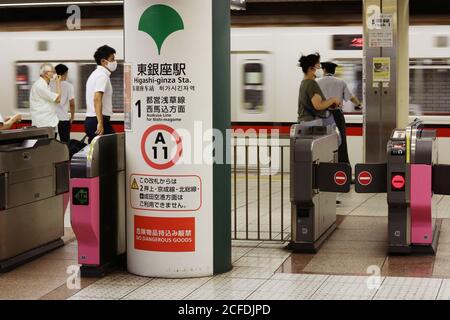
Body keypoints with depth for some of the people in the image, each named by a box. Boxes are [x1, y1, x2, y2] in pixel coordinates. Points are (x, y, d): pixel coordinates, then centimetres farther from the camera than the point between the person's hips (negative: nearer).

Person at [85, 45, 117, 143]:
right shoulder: (103, 76, -11)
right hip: (99, 120, -10)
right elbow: (97, 99, -23)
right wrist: (100, 123, -28)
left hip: (90, 120, 10)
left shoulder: (95, 74, 20)